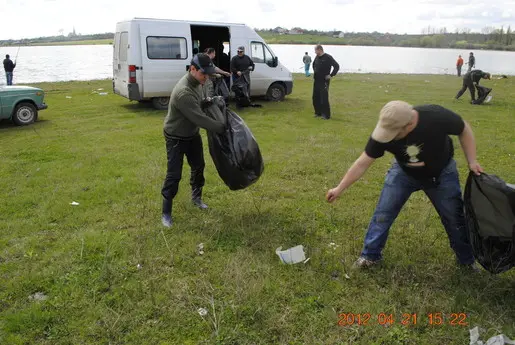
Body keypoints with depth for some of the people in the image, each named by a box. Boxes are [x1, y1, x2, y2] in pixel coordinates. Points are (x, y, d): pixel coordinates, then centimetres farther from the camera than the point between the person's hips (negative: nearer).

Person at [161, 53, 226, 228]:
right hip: (176, 138, -9)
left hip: (193, 134, 9)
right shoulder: (183, 92, -33)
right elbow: (199, 118, -33)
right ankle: (166, 213, 8)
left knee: (198, 166, 19)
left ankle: (196, 197, 42)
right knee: (174, 174, -5)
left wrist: (206, 101, -4)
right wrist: (221, 128, -28)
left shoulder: (197, 83, -3)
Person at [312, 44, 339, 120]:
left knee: (324, 98, -6)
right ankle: (318, 112, 24)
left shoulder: (328, 57, -13)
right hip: (316, 80, 8)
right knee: (316, 98, 11)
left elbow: (337, 66, -14)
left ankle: (326, 115, 1)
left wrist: (331, 75, -15)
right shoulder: (317, 57, 9)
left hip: (324, 81, -7)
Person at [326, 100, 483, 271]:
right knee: (382, 214, -4)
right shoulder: (384, 131, -32)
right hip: (404, 173, 1)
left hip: (441, 173, 0)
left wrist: (472, 161, -21)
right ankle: (371, 255, 15)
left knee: (454, 218, 8)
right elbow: (363, 163, -23)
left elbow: (464, 130, -15)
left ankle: (467, 260, 32)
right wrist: (340, 189, -21)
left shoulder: (438, 117, -37)